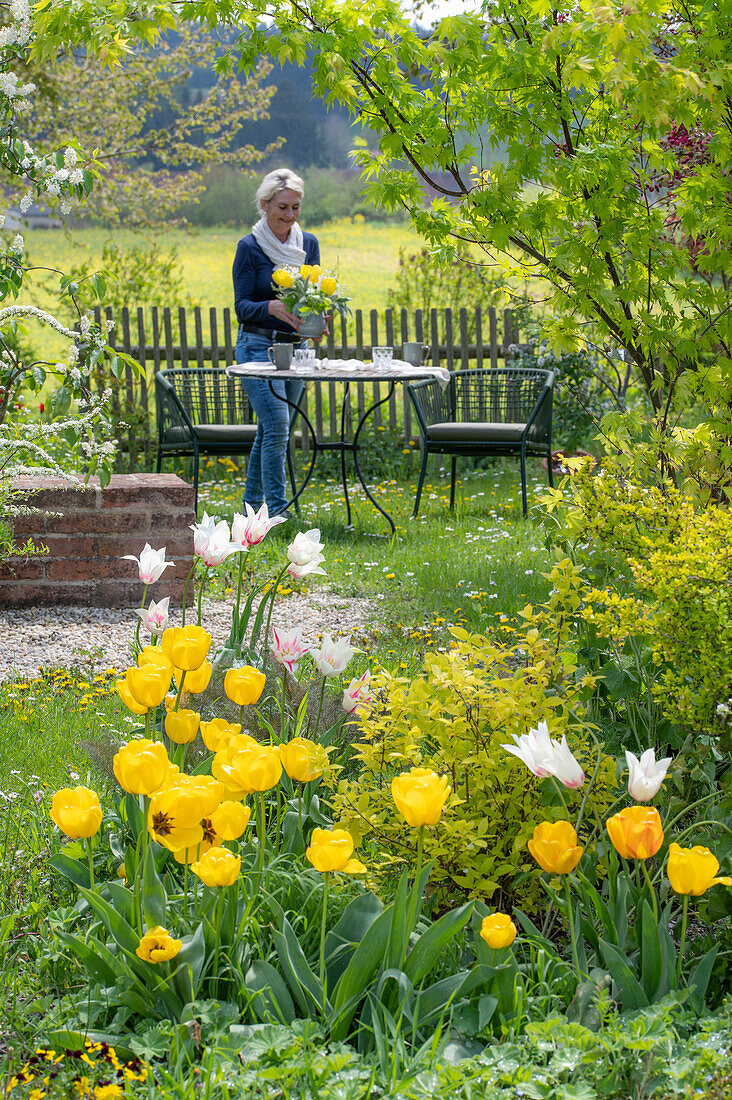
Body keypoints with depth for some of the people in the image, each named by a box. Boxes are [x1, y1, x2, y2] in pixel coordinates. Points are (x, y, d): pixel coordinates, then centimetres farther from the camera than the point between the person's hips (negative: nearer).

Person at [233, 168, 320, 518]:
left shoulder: (308, 244, 8)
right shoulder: (250, 247, -7)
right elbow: (242, 305, -10)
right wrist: (272, 307, -29)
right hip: (258, 346, -5)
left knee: (271, 430, 10)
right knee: (277, 428, -16)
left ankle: (252, 505, 22)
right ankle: (276, 509, -15)